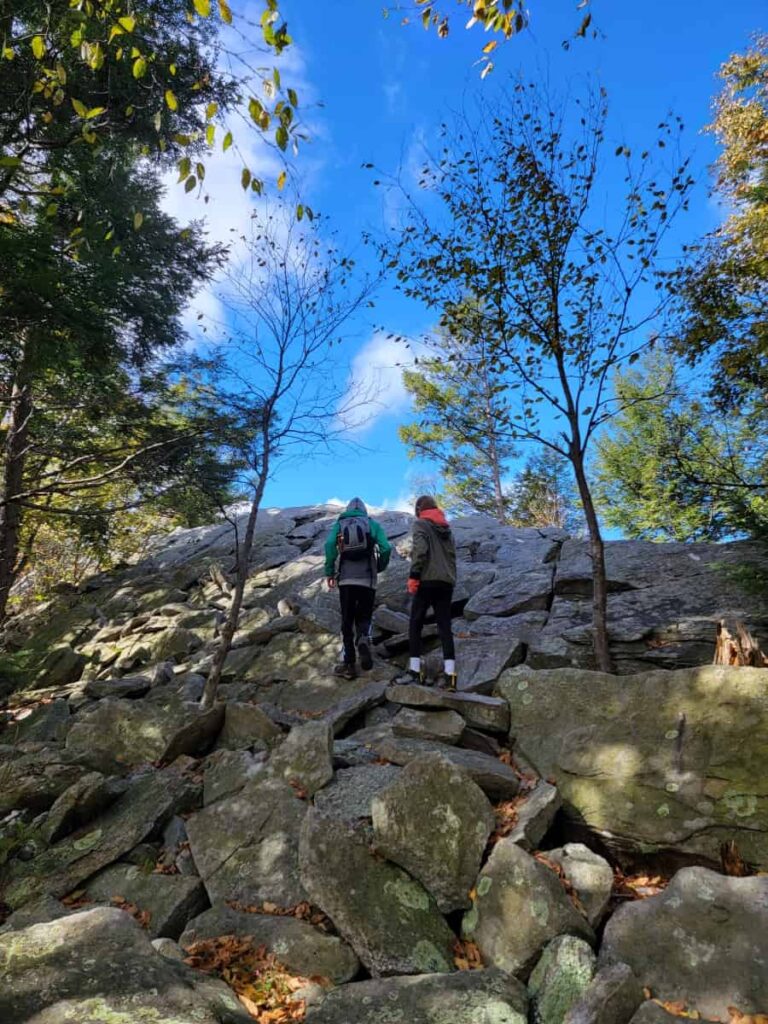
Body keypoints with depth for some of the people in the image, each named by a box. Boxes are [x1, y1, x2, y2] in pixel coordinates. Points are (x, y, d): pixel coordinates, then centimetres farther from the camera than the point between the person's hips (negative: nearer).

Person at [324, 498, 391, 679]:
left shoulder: (339, 524, 10)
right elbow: (386, 548, -3)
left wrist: (329, 572, -2)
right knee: (364, 617, 13)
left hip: (346, 579, 0)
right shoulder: (372, 523, 9)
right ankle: (363, 640, -19)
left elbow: (329, 545, -8)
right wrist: (378, 568, 13)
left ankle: (349, 663, 3)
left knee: (347, 620, 9)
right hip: (367, 580, 0)